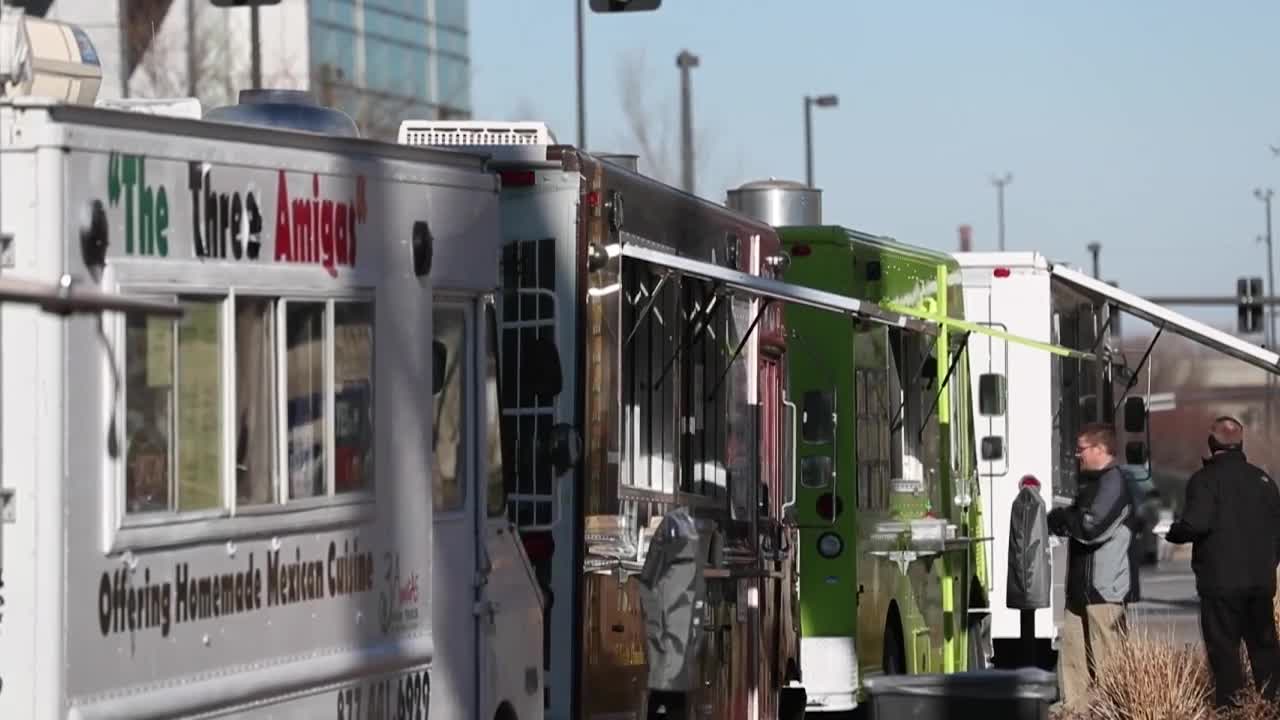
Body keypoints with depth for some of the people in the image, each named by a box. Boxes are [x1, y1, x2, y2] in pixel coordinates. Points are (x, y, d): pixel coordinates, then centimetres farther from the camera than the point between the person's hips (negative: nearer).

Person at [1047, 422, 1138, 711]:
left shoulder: (1113, 482, -12)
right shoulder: (1092, 483, 19)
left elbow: (1091, 527, -21)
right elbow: (1076, 523, 23)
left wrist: (1059, 517, -4)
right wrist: (1061, 519, 1)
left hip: (1104, 590, -10)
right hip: (1081, 589, 10)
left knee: (1107, 663, -8)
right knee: (1073, 655, 9)